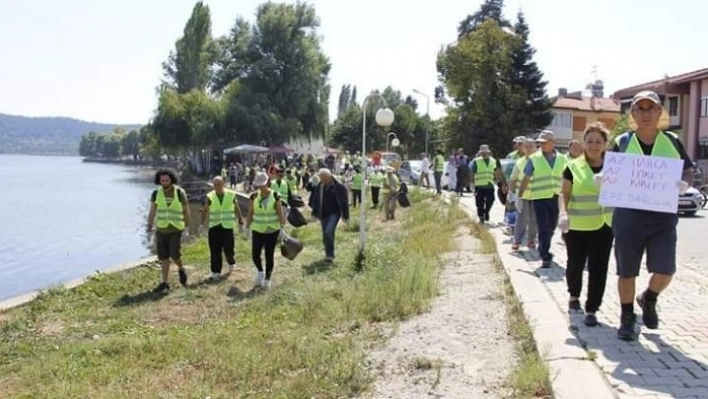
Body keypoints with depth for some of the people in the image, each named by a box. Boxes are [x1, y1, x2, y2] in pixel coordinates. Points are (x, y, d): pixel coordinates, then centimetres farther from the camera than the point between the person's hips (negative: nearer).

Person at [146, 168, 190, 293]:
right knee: (163, 257, 3)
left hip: (176, 229, -2)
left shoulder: (180, 193, -7)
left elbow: (186, 210, 1)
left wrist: (187, 226, 3)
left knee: (174, 254, -13)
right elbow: (152, 211, 1)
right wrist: (149, 226, -8)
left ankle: (181, 269, 19)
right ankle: (165, 283, 9)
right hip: (161, 229, 3)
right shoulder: (156, 193, -1)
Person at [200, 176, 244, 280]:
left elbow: (237, 209, 8)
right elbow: (205, 211, 7)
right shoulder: (210, 196, 0)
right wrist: (202, 224, 0)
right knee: (215, 251, -1)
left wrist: (241, 223, 9)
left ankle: (231, 262, 29)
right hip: (214, 227, 1)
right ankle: (216, 272, 8)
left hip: (227, 226, -1)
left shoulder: (231, 195, -1)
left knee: (228, 248, -2)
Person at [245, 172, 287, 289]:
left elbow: (280, 213, -8)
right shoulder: (254, 196, -1)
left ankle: (267, 279, 18)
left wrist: (282, 228, -13)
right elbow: (250, 213, 4)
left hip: (272, 230, -2)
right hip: (257, 230, 2)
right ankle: (260, 271, 28)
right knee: (255, 254, -2)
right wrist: (247, 228, 4)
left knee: (269, 255, 1)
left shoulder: (275, 196, -9)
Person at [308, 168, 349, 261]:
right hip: (323, 214, 6)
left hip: (334, 213, -6)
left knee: (329, 232, -21)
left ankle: (330, 254, -11)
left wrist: (345, 216, -10)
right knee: (325, 234, 10)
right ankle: (328, 253, 23)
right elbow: (315, 199, 13)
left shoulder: (338, 186, -13)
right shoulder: (320, 186, 3)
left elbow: (343, 201, -11)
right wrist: (315, 212, 13)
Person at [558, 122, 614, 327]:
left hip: (603, 225, 1)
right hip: (576, 225, -1)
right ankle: (573, 294, 40)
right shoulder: (573, 167, -3)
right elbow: (565, 194, -3)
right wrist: (563, 213, -20)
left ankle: (591, 310, 6)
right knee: (575, 263, 12)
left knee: (598, 268, -2)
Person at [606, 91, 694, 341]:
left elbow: (688, 171, 10)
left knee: (665, 270, -4)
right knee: (627, 271, 5)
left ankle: (649, 299, 29)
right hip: (628, 214, -1)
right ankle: (627, 318, 23)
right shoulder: (622, 142, 2)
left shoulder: (672, 142, 4)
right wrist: (604, 179, -14)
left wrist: (684, 184, -13)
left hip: (663, 215, 1)